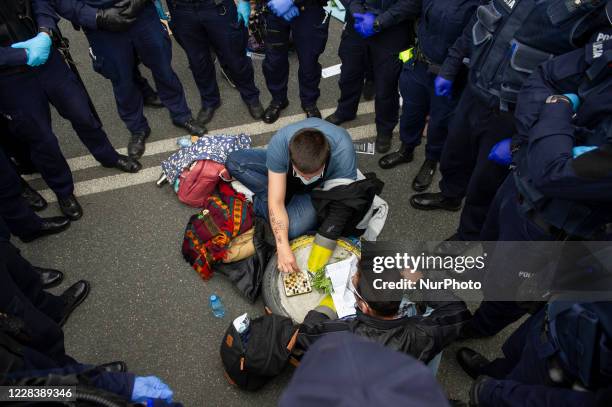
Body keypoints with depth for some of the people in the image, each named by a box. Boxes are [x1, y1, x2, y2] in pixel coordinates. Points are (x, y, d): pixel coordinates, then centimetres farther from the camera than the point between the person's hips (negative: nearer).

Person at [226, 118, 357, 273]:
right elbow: (276, 203, -33)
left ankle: (258, 204, -3)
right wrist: (283, 247, -43)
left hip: (324, 187, -1)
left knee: (292, 228, -30)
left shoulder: (343, 151, -39)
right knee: (234, 162, -17)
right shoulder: (279, 143, -36)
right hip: (284, 176, 2)